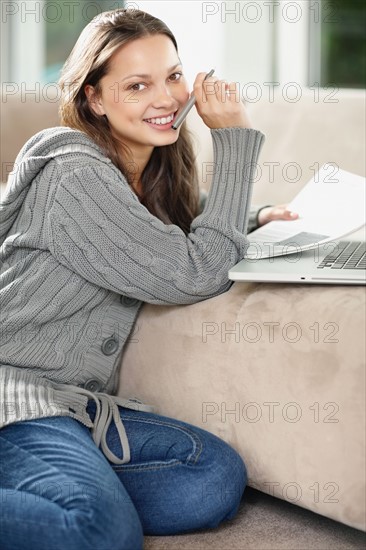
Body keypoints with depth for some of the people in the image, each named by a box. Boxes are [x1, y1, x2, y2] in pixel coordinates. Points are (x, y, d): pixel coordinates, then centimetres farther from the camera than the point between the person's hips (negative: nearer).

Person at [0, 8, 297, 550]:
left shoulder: (153, 175, 13)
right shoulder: (75, 175, -14)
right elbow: (192, 275, -16)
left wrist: (253, 227, 9)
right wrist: (235, 139, -12)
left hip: (80, 403, 9)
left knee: (219, 475, -13)